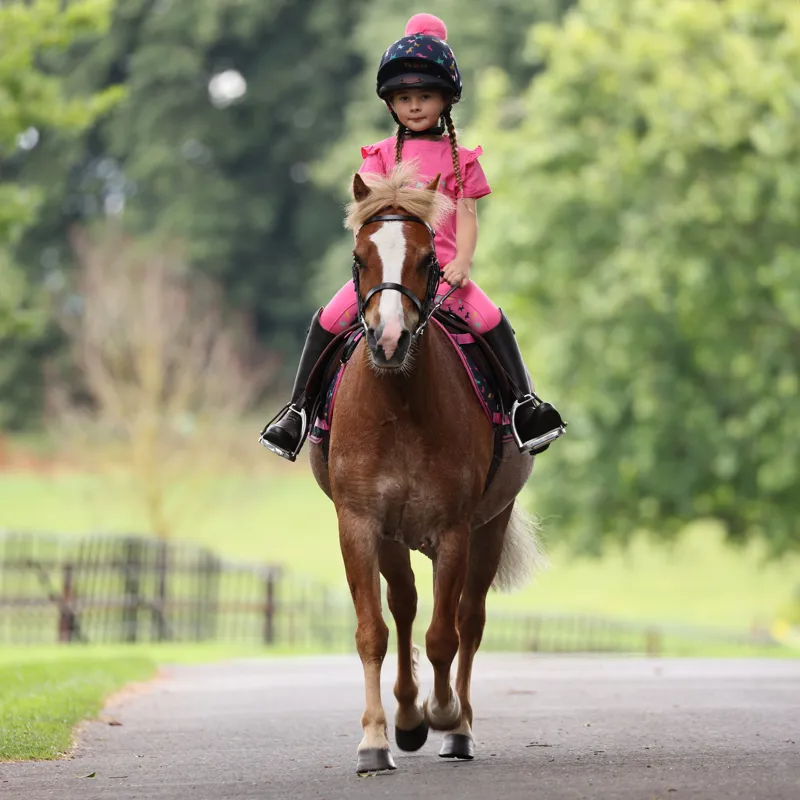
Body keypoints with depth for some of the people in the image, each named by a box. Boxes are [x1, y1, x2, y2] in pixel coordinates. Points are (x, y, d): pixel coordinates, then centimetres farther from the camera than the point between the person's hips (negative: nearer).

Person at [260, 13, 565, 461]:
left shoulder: (459, 159, 8)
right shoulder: (382, 156, 10)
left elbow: (467, 217, 1)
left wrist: (461, 263, -16)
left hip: (442, 268, -1)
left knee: (492, 321, -23)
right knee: (328, 320, -17)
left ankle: (524, 406, -13)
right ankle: (300, 409, -6)